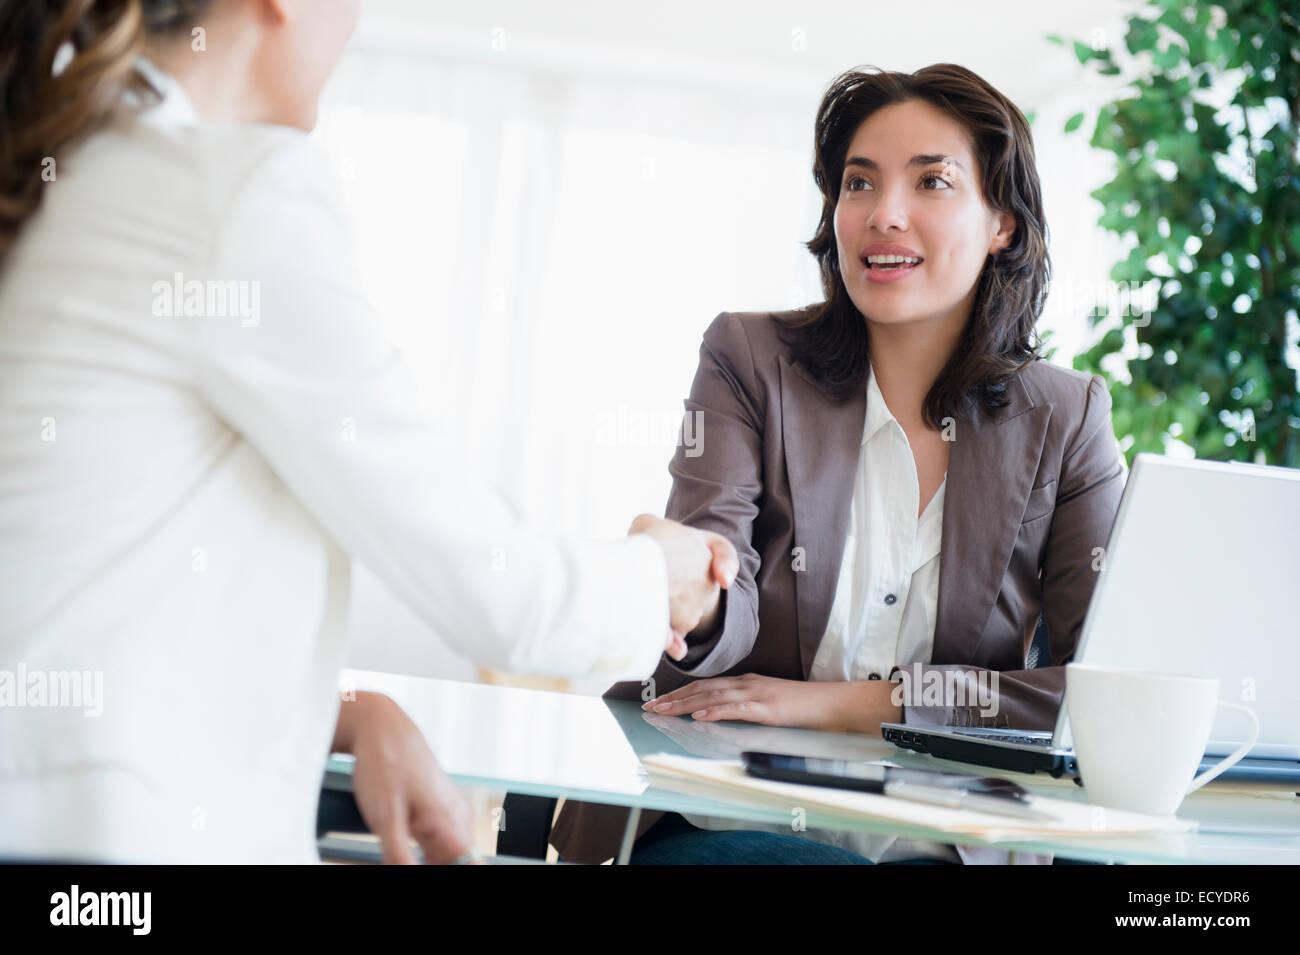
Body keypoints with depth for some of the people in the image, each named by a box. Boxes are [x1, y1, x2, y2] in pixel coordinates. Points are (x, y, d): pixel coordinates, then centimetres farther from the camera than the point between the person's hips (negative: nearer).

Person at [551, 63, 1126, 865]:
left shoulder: (1067, 418, 7)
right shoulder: (749, 358, 5)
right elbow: (725, 616, -8)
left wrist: (847, 702, -10)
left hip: (936, 839, 2)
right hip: (722, 824, -1)